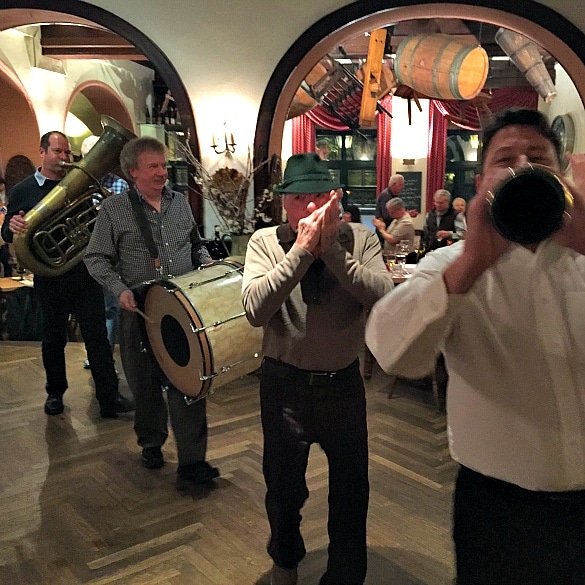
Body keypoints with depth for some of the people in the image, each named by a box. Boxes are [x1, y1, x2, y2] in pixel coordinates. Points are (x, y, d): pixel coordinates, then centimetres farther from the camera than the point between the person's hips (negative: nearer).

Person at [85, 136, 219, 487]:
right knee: (145, 382, 11)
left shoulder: (180, 202, 9)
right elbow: (96, 259, 0)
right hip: (140, 309, -1)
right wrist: (120, 289, -14)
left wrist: (206, 262, 2)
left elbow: (196, 244, 22)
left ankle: (192, 462, 3)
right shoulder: (114, 208, -2)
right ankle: (151, 443, 34)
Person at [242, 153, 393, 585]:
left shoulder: (361, 239, -5)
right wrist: (303, 249, -25)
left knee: (351, 493, 15)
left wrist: (331, 248, -25)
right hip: (285, 384, 0)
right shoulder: (266, 241, -8)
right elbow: (256, 310, -23)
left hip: (344, 384, 1)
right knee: (284, 489, 20)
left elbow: (383, 297, -20)